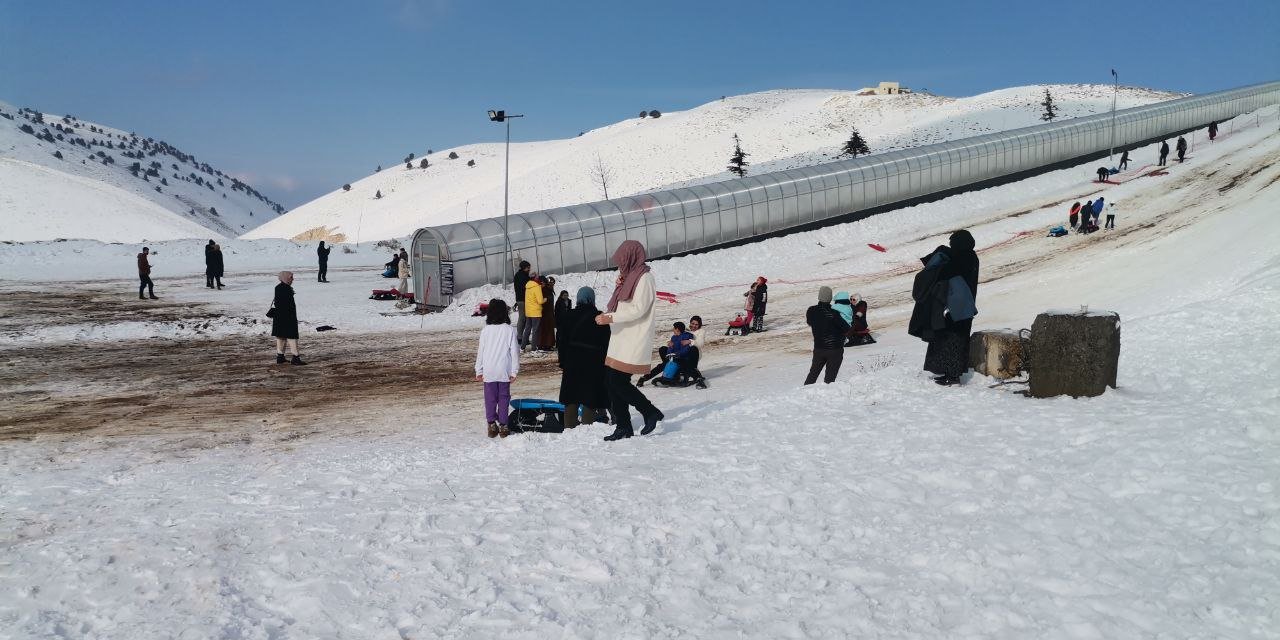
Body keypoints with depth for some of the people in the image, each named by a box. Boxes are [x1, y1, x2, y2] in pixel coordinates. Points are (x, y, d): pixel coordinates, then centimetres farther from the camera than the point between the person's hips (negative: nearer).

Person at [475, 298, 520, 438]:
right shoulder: (510, 330, -6)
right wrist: (514, 371, 4)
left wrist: (479, 371, 9)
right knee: (503, 398, 9)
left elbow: (480, 352, 0)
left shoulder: (485, 331, -5)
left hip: (489, 371, 0)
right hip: (504, 372, 0)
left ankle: (491, 425, 9)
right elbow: (514, 352, -4)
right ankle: (503, 425, 9)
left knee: (490, 398, 9)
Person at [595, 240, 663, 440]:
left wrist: (610, 318, -17)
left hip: (634, 342, -9)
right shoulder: (630, 277, 18)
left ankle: (651, 413, 4)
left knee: (619, 383, -12)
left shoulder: (644, 278, -10)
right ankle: (623, 427, 13)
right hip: (621, 340, 9)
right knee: (614, 383, 6)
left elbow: (638, 309, -18)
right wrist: (618, 287, 4)